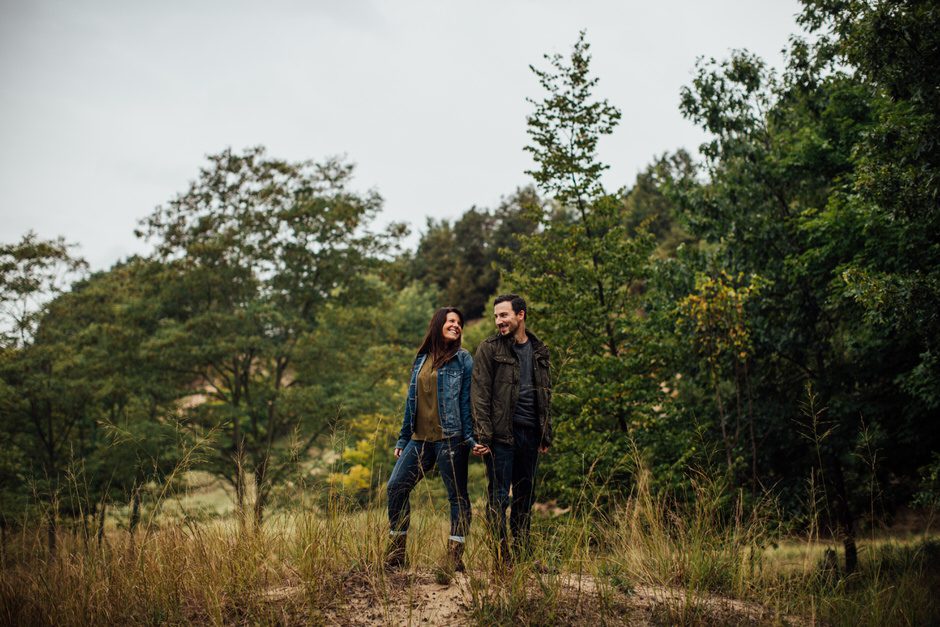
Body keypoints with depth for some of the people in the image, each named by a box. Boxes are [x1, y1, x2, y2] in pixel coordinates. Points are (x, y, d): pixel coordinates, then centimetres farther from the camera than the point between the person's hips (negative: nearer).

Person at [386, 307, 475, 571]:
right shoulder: (421, 360, 15)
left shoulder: (463, 359, 1)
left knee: (457, 495, -1)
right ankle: (396, 551, 8)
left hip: (450, 439, -5)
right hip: (420, 439, 5)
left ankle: (455, 555, 4)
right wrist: (402, 440, 17)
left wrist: (470, 437, -13)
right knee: (396, 486, -1)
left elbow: (467, 401, -5)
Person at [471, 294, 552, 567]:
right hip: (502, 433, -5)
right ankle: (501, 557, 2)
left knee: (525, 496, 11)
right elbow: (480, 394, -8)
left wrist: (546, 435, 14)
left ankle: (522, 555, 20)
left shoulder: (539, 351, 13)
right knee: (499, 496, -4)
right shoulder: (489, 349, -2)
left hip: (530, 433, 5)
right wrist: (482, 436, -15)